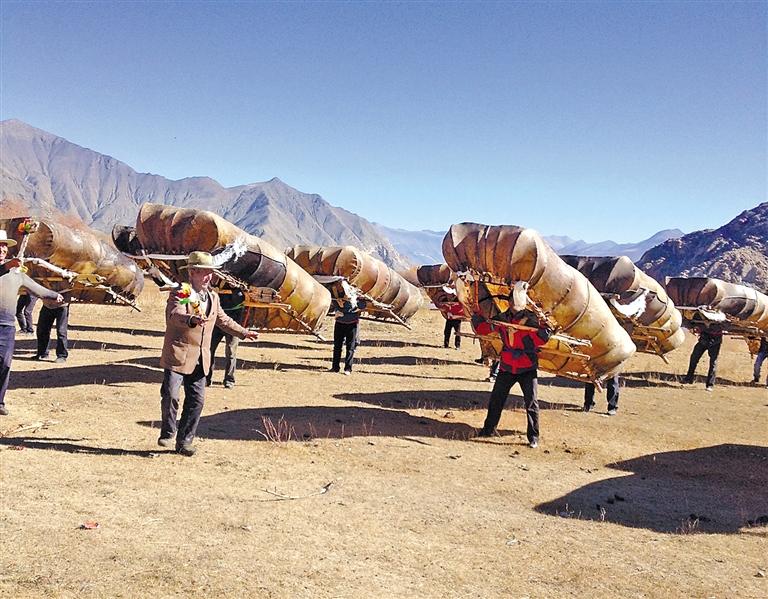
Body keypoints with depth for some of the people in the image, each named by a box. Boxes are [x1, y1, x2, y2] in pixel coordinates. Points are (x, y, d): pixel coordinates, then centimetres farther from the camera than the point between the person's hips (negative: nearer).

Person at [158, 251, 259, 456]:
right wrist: (192, 320, -51)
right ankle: (168, 432, 16)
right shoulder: (180, 294, -10)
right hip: (178, 356, -6)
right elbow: (175, 315, -31)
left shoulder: (213, 297, 13)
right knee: (170, 395, -8)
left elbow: (223, 320, 28)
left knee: (197, 400, 4)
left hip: (200, 359, 6)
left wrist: (243, 332, 27)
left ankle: (184, 440, 17)